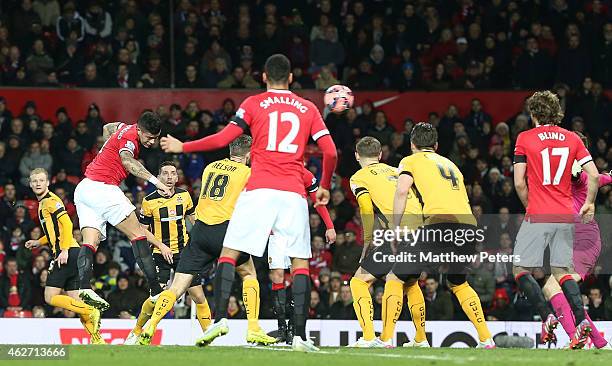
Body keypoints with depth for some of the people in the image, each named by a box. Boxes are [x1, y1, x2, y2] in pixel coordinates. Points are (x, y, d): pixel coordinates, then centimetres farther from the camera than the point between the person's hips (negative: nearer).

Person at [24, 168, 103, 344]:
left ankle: (91, 312, -17)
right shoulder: (43, 202, 23)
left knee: (51, 297, -11)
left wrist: (64, 250, -23)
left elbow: (66, 224, -17)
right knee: (74, 301, 5)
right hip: (71, 255, 10)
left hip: (67, 254, -10)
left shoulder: (50, 201, -6)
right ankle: (97, 339, -1)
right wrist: (39, 242, 24)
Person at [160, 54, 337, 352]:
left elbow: (223, 139, 0)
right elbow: (330, 152, 7)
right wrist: (325, 187, 22)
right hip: (294, 193, 2)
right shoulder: (308, 109, 14)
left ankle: (219, 318, -13)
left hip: (259, 189, -2)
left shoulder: (254, 104, 7)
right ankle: (300, 336, -4)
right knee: (300, 263, 6)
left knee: (229, 253, 4)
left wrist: (182, 147, 12)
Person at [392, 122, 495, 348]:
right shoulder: (450, 164, 33)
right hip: (469, 226, 6)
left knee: (397, 278, 6)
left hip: (440, 222, -6)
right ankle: (486, 339, 23)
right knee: (458, 283, 29)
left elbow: (402, 191, -1)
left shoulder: (411, 161, 16)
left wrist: (395, 230, 2)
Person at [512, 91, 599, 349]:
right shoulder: (572, 139, 8)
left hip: (538, 215, -4)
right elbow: (594, 175, 3)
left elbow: (519, 183, -4)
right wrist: (589, 203, 18)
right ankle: (581, 320, -8)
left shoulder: (525, 139, -2)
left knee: (520, 269, 3)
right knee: (562, 271, 10)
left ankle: (547, 316, -13)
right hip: (566, 216, 4)